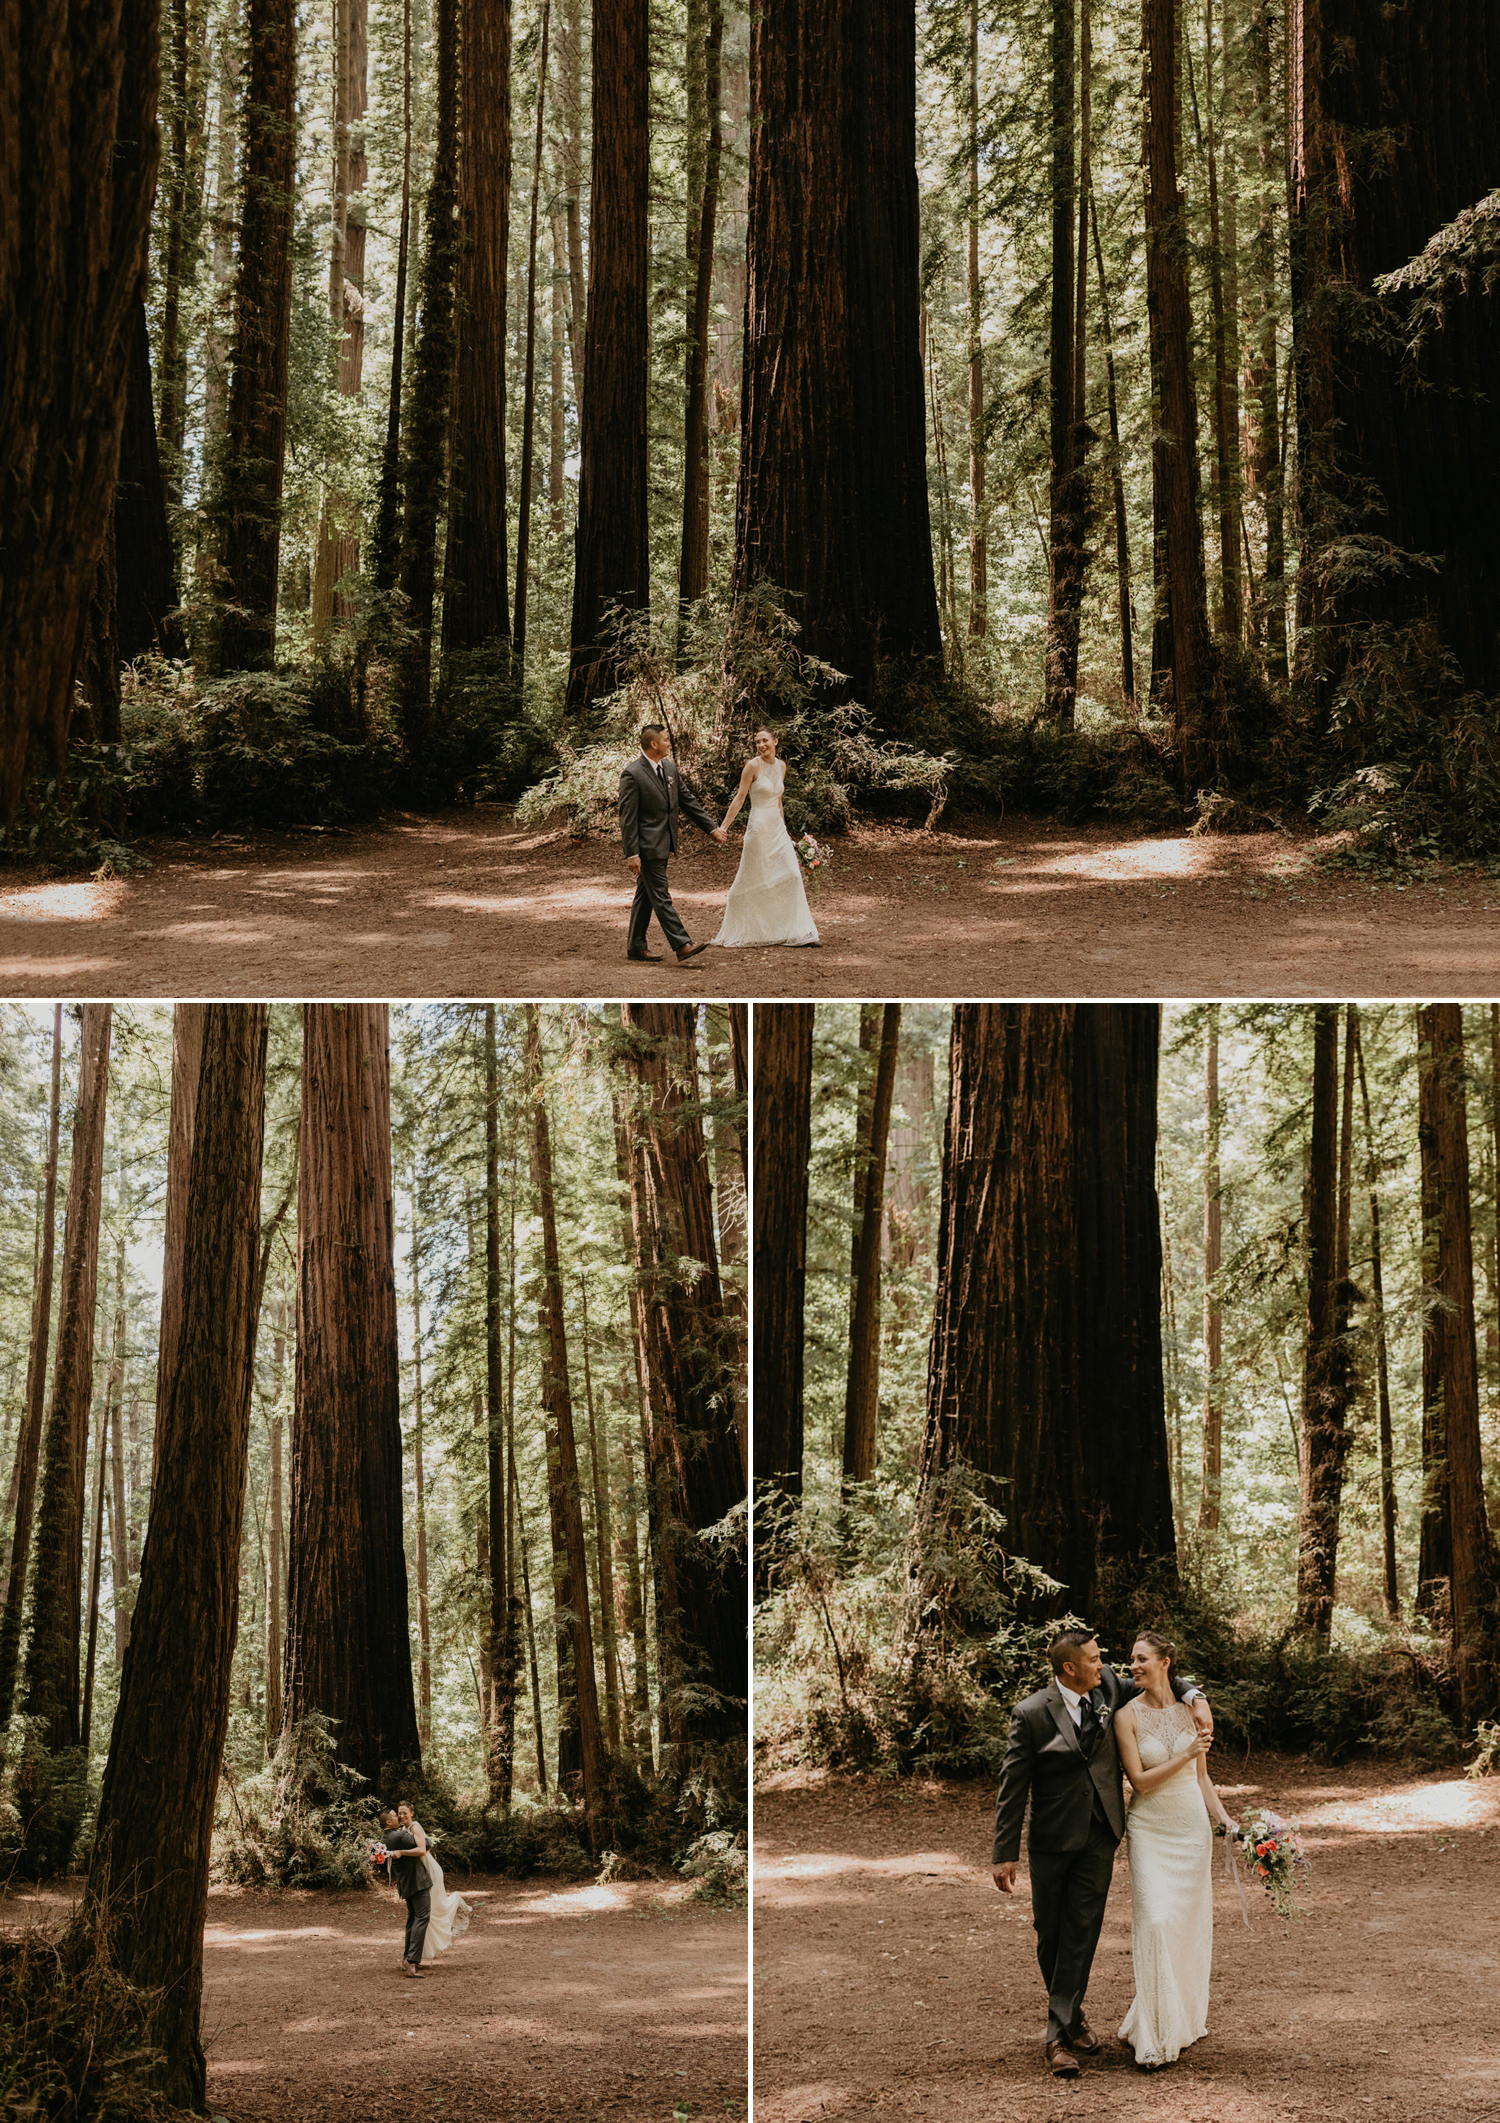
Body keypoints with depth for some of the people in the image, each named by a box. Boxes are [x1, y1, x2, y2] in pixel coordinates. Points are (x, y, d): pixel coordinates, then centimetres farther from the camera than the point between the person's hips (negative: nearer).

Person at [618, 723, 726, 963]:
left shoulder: (670, 768, 9)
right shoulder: (632, 774, -15)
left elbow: (688, 800, 17)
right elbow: (627, 817, -16)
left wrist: (711, 828, 16)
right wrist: (632, 854, -19)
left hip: (664, 844, 8)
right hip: (648, 846, -8)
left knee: (646, 896, 13)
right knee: (661, 897, -7)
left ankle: (635, 946, 19)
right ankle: (682, 945, -11)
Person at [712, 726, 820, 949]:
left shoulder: (781, 766, 9)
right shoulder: (753, 766, -10)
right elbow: (739, 798, -11)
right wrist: (724, 826, -16)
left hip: (777, 828, 6)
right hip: (759, 827, -6)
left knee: (792, 875, 0)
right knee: (752, 879, 0)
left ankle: (800, 932, 4)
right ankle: (736, 934, 12)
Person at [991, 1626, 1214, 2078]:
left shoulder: (1106, 1686, -1)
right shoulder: (1032, 1714, -13)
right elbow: (1012, 1786, -8)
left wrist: (1195, 1698, 0)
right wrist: (1005, 1854, -9)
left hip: (1098, 1837, 3)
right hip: (1053, 1841, -2)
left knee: (1082, 1931, -3)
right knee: (1050, 1935, 8)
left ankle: (1060, 2032, 1)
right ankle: (1070, 2015, 29)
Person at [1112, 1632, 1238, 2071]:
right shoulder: (1128, 1715, -6)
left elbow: (1201, 1775, 12)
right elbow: (1140, 1781, -11)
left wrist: (1221, 1816, 0)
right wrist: (1185, 1755, -17)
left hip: (1192, 1827, 3)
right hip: (1150, 1830, -3)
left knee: (1190, 1922, 7)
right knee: (1155, 1922, -12)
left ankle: (1188, 2016, 24)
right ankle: (1155, 2038, -8)